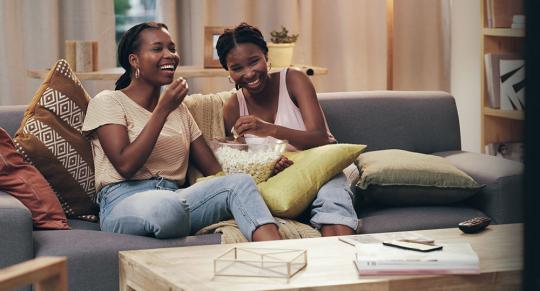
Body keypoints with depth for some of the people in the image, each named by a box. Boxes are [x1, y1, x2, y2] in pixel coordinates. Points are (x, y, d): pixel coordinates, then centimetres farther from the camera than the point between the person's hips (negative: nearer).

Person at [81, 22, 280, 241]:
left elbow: (214, 170, 16)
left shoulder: (178, 108, 25)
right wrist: (163, 111, -10)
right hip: (123, 201, -6)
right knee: (167, 205, -41)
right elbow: (125, 166, -11)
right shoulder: (107, 102, 5)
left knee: (240, 181, -24)